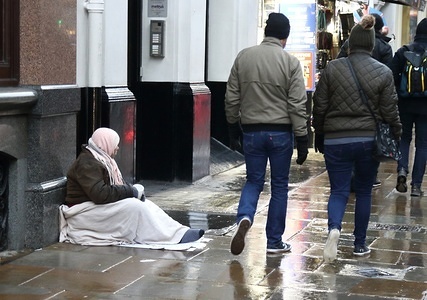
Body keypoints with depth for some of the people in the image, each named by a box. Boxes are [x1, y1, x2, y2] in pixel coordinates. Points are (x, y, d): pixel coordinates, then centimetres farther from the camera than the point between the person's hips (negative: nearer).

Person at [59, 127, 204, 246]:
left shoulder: (101, 159, 16)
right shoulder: (87, 163, -18)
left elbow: (116, 186, 18)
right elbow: (99, 194, -29)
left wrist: (133, 189, -6)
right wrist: (131, 191, -21)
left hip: (99, 207, 10)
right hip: (84, 213, -10)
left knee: (145, 203, -7)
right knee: (134, 206, -23)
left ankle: (180, 233, -18)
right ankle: (174, 238, -22)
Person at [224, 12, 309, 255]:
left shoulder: (244, 57, 1)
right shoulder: (290, 62, -8)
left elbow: (232, 98, 6)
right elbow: (297, 105, -8)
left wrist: (233, 125, 19)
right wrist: (302, 138, -3)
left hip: (252, 131, 2)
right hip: (281, 132, -2)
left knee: (254, 181, 14)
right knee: (279, 187, 9)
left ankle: (245, 218, -15)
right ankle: (275, 242, 14)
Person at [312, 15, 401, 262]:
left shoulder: (333, 68, -3)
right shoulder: (384, 72, -3)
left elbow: (320, 107, 1)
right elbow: (390, 112, -2)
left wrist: (319, 137, 13)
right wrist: (397, 136, 14)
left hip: (336, 140, 0)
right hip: (370, 140, 1)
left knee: (339, 191, 5)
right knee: (364, 191, 15)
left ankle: (334, 228, -24)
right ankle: (360, 244, 20)